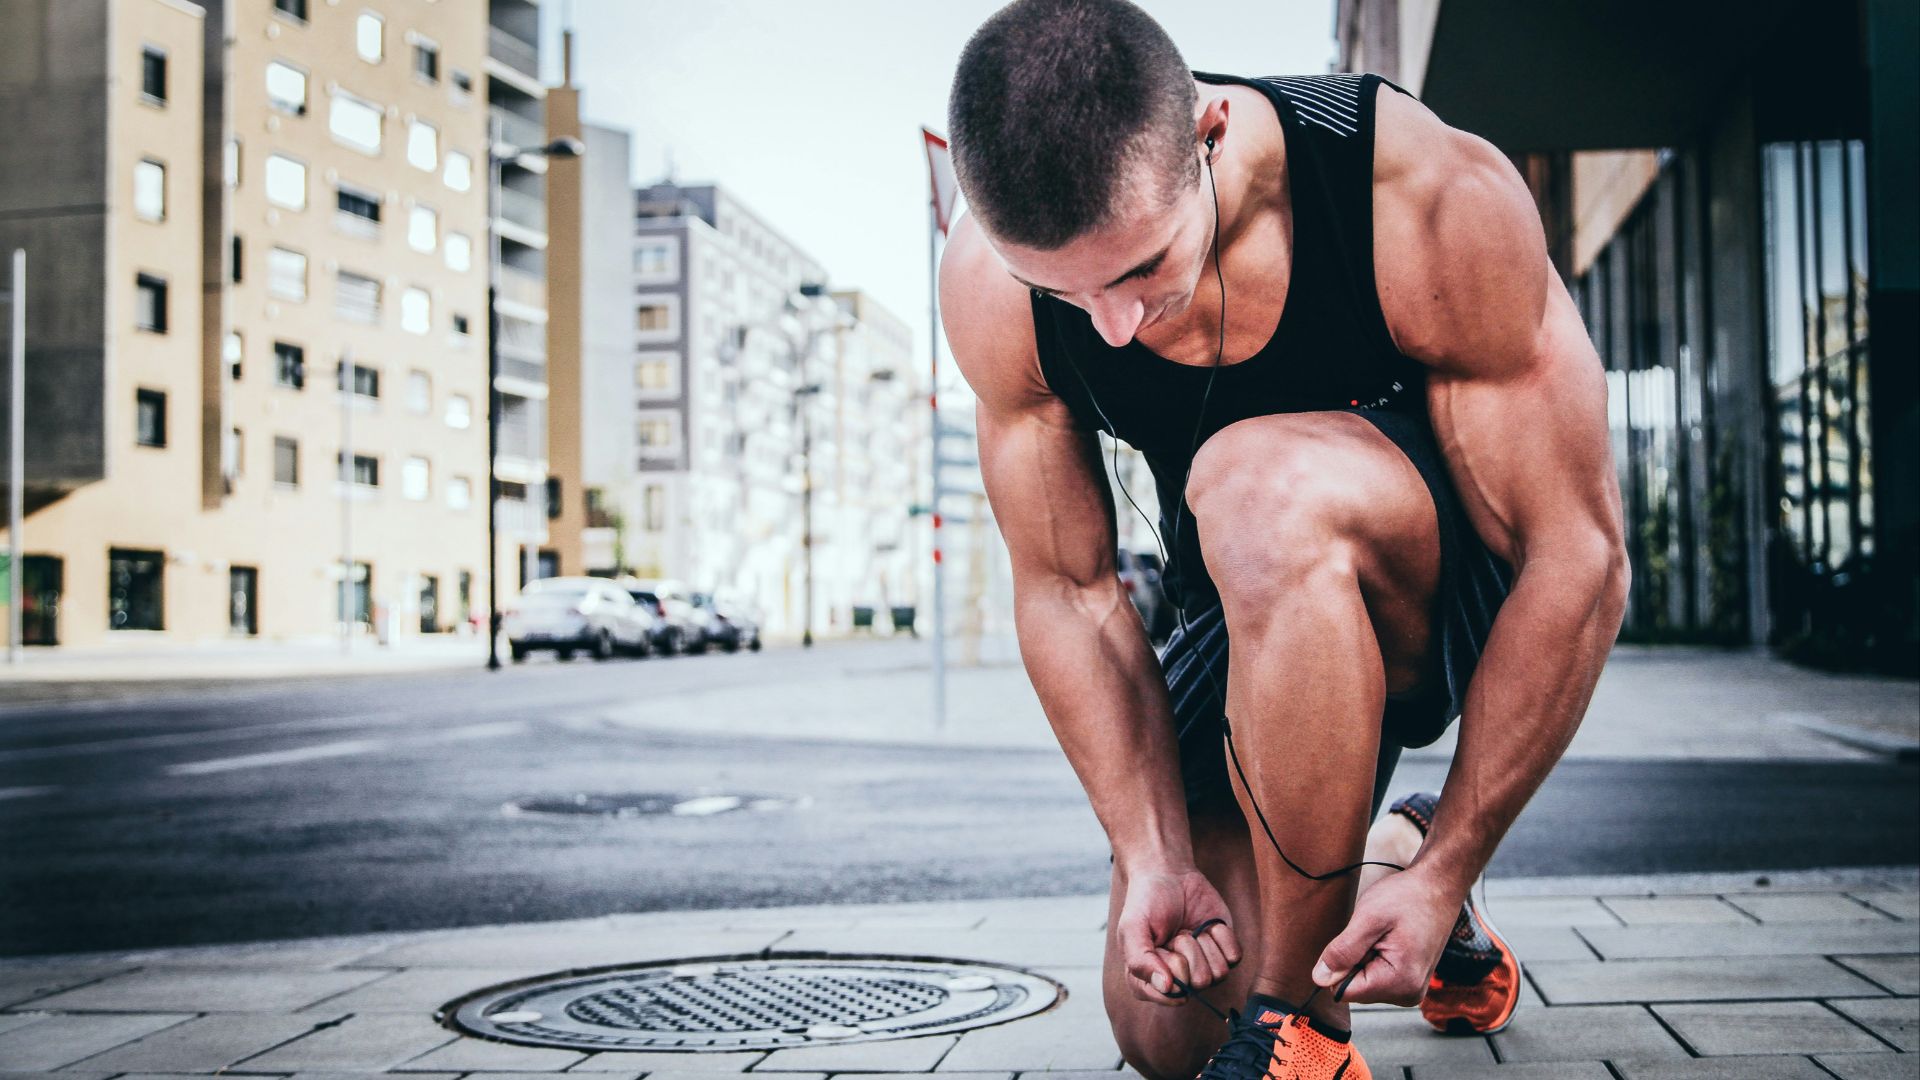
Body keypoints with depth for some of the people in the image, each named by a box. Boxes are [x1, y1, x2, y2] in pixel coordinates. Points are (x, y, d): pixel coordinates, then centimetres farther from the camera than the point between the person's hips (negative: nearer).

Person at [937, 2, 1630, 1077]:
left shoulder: (1437, 201, -30)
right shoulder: (991, 286, -20)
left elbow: (1581, 561, -25)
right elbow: (1069, 591, -11)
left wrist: (1447, 873, -24)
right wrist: (1156, 859, -18)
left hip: (1474, 591, -4)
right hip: (1266, 616, 4)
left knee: (1258, 485, -38)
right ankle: (1374, 861, 30)